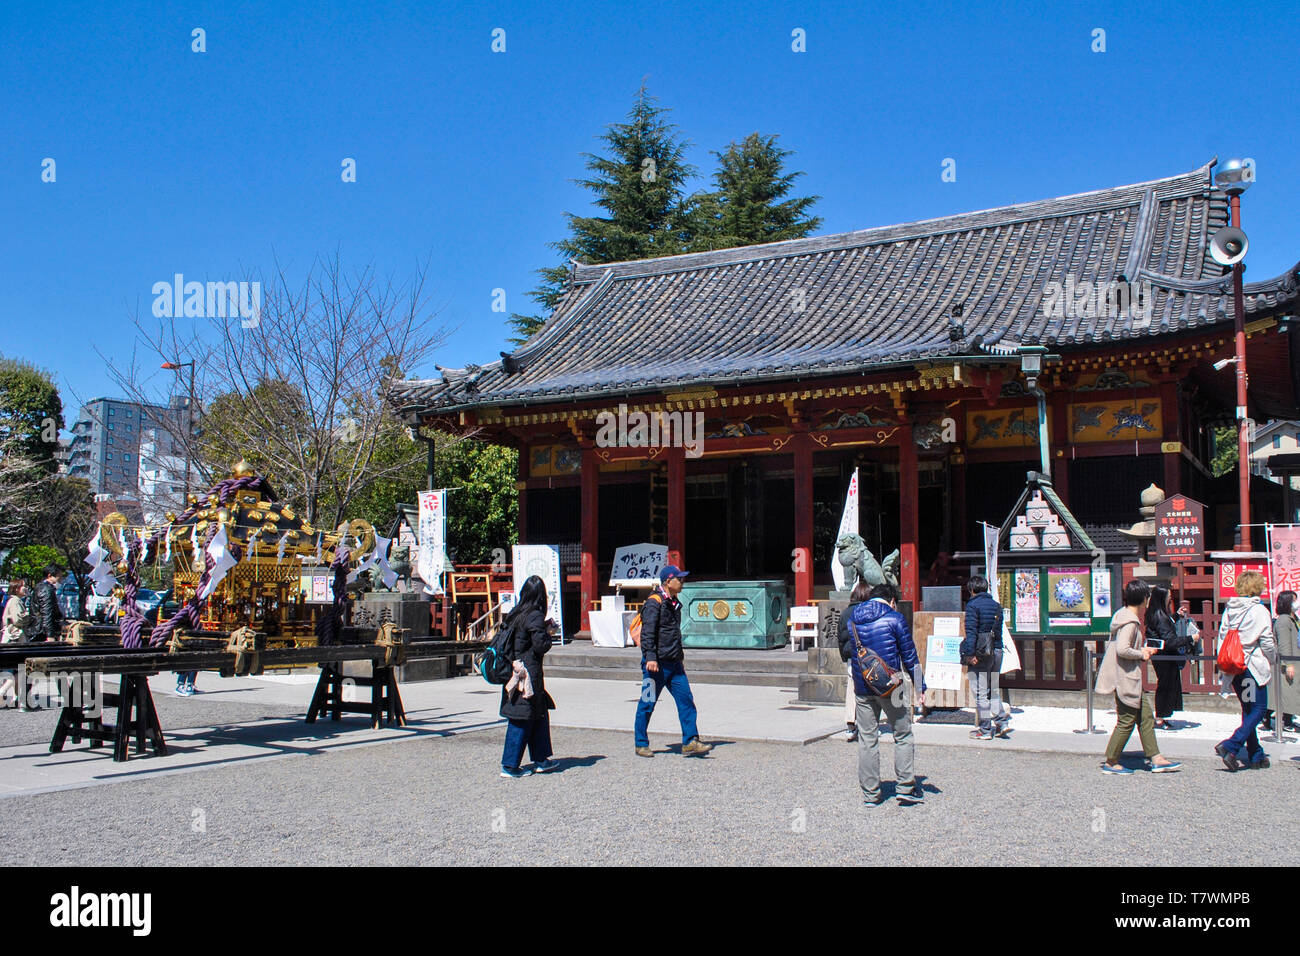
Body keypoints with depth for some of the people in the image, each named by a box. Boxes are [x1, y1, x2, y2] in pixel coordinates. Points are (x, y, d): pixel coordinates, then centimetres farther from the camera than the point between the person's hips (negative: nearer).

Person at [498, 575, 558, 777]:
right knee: (523, 719, -1)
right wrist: (548, 634, 0)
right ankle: (510, 765, 3)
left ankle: (540, 760, 25)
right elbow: (540, 645, -20)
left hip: (514, 668, 8)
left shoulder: (514, 614, 8)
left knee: (540, 714, 18)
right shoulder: (535, 616, -15)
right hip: (529, 673, -8)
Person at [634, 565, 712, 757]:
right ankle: (641, 745, 14)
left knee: (686, 700, 0)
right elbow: (647, 633, -19)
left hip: (673, 663, 8)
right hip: (656, 664, -8)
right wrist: (650, 657, -26)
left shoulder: (674, 603, 16)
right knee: (647, 704, 3)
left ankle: (690, 743, 2)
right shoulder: (654, 603, -12)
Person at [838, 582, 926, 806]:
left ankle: (870, 794, 10)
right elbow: (909, 655, -3)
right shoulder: (894, 618, -5)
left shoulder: (851, 619, 9)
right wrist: (920, 685, 4)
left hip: (862, 689, 4)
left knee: (867, 740, 8)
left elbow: (845, 653, 17)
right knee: (903, 736, 9)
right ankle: (906, 787, 8)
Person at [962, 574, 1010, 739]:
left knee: (981, 693, 0)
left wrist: (970, 653, -18)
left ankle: (985, 730, 3)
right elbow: (999, 630, 14)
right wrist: (997, 647, 18)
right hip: (997, 651, 7)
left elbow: (971, 631, -16)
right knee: (994, 691, 19)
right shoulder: (996, 605, 12)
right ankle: (1002, 721, 12)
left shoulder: (973, 605, -9)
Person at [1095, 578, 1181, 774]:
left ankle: (1155, 759, 18)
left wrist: (1142, 649, 14)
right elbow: (1122, 650, -29)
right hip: (1125, 679, -10)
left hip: (1129, 679, 10)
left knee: (1145, 715, 13)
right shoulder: (1130, 622, -19)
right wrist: (1142, 655, -13)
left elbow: (1116, 646, 18)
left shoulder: (1124, 615, 12)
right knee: (1127, 720, -2)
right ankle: (1110, 763, 8)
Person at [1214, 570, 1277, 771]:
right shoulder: (1260, 611, -11)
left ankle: (1256, 756, 17)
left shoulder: (1229, 609, 6)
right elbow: (1267, 642, -10)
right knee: (1259, 709, -1)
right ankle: (1231, 746, -16)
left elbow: (1222, 636, 7)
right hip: (1253, 667, -7)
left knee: (1248, 710, 14)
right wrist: (1273, 658, 9)